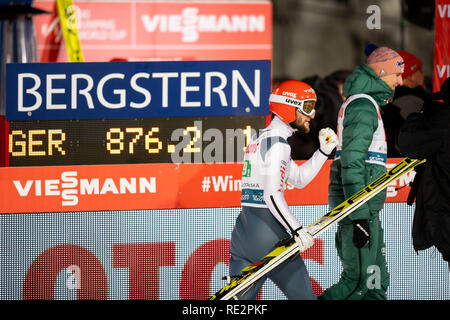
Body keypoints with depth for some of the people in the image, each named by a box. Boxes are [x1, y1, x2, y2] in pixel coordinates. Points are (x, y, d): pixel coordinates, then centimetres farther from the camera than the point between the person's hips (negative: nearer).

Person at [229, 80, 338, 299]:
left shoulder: (261, 138, 19)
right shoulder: (277, 141, -11)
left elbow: (299, 179, 26)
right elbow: (272, 195, -21)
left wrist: (324, 151, 18)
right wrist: (297, 230, -23)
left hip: (242, 232, 9)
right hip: (269, 236, -9)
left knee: (239, 298, 9)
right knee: (304, 296, 2)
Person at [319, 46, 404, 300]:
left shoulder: (367, 103, 21)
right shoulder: (363, 105, -13)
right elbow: (352, 162, -21)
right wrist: (359, 216, -26)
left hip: (367, 208, 10)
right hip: (361, 206, -10)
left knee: (377, 280, 10)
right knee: (359, 280, -10)